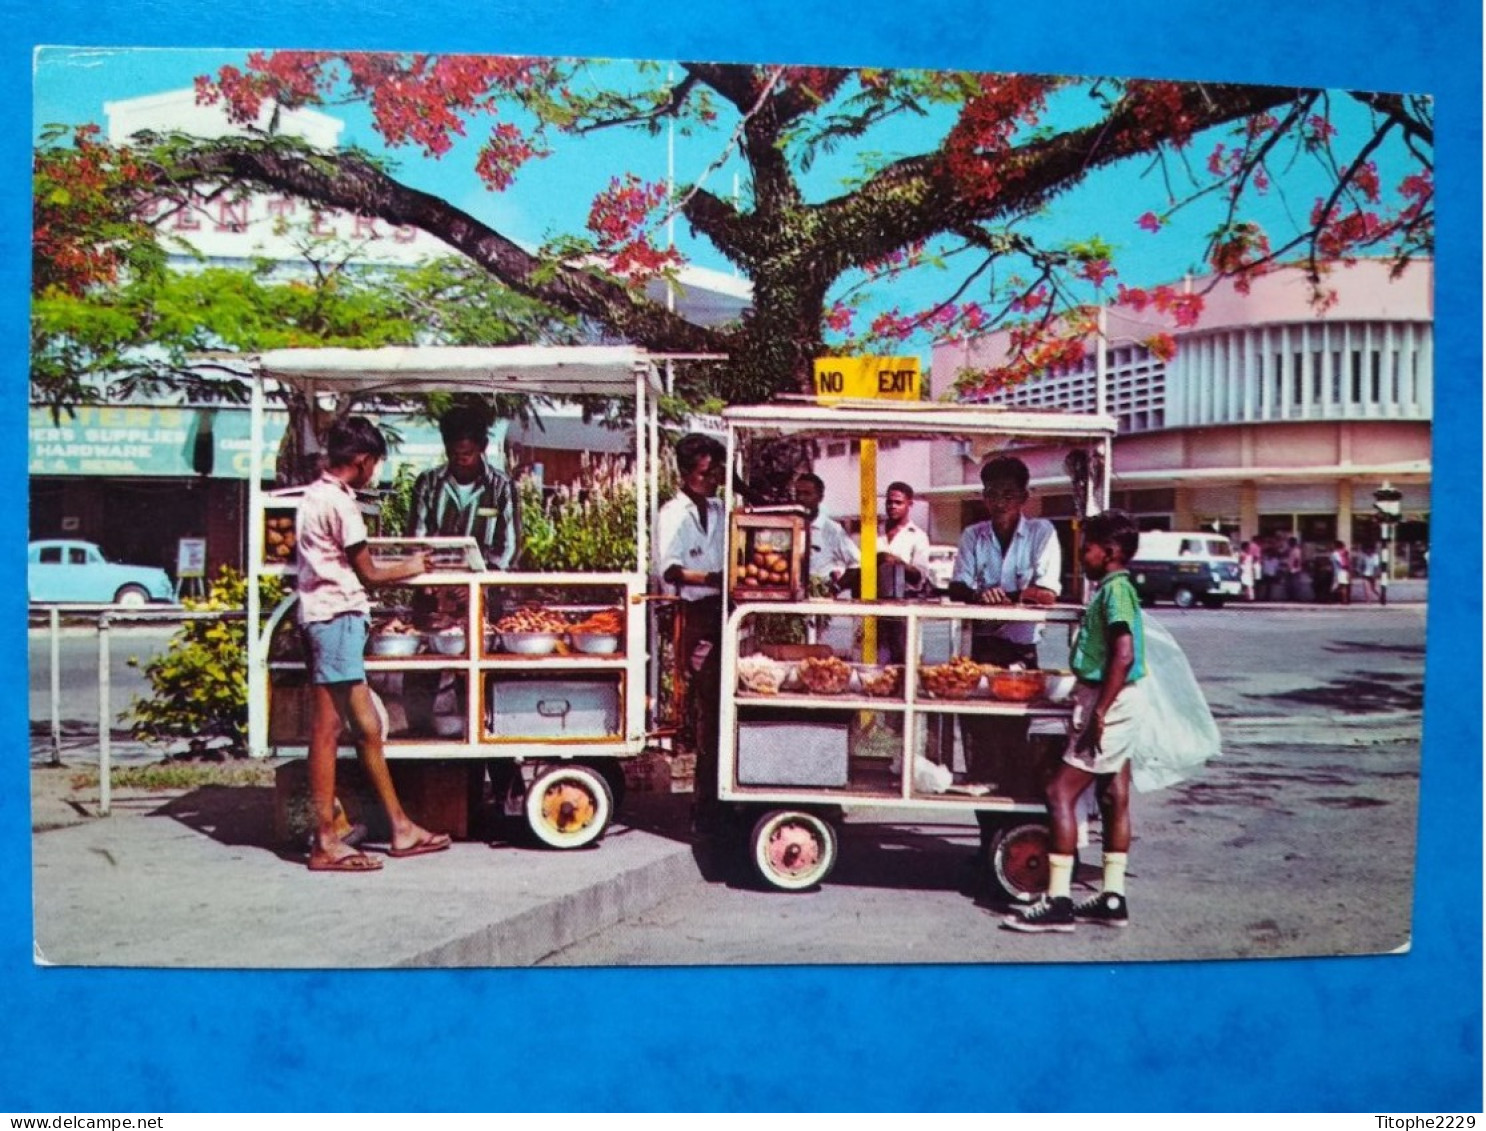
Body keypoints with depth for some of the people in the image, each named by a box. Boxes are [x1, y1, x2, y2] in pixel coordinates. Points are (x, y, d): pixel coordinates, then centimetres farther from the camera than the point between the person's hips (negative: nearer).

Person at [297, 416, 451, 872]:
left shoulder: (316, 495, 16)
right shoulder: (338, 503, -13)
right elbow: (368, 573, -8)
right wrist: (410, 568, 8)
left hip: (324, 617, 10)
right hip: (337, 617, -10)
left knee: (367, 725, 12)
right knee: (327, 730, -5)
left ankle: (401, 827, 18)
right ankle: (326, 843, 1)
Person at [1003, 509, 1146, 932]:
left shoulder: (1115, 589, -17)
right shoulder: (1113, 588, 13)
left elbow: (1124, 655, -26)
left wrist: (1099, 712, -26)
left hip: (1112, 702, -10)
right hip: (1116, 703, 10)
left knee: (1061, 793, -8)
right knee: (1113, 797, 12)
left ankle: (1058, 902, -7)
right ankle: (1112, 899, 19)